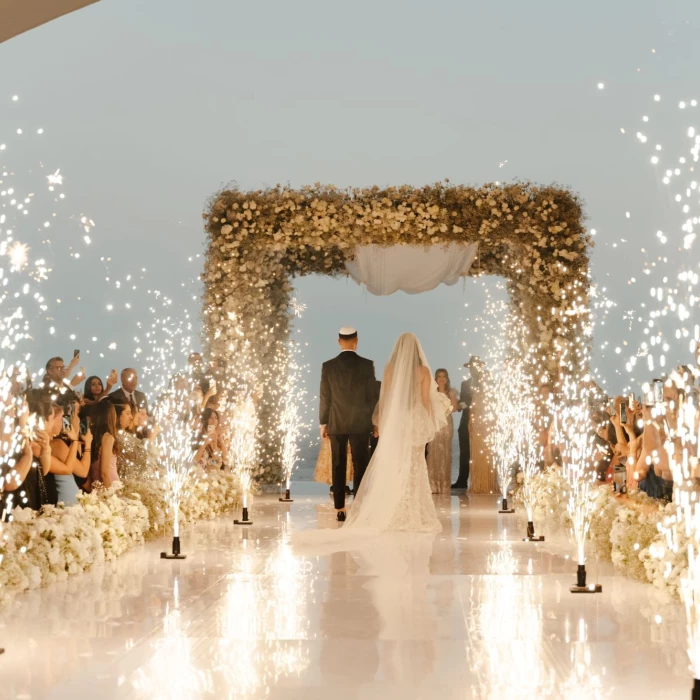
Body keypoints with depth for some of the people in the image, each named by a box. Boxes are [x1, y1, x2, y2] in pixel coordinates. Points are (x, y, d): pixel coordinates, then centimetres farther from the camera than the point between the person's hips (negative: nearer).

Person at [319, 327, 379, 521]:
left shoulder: (328, 366, -2)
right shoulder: (367, 365, -4)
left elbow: (325, 397, 1)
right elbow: (372, 396, -2)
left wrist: (323, 423, 8)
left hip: (336, 423, 1)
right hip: (360, 423, -1)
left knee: (339, 467, 5)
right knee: (360, 466, 2)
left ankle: (340, 509, 4)